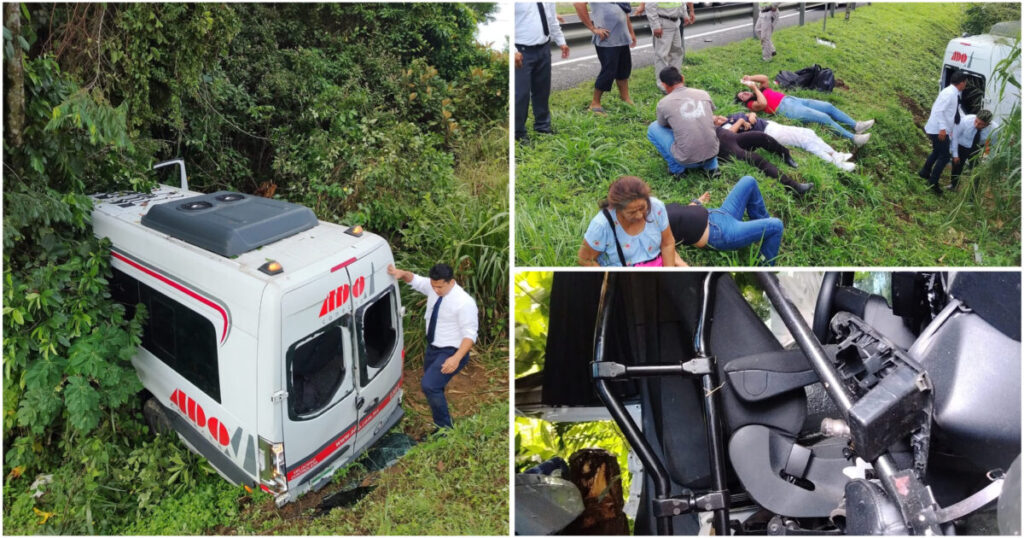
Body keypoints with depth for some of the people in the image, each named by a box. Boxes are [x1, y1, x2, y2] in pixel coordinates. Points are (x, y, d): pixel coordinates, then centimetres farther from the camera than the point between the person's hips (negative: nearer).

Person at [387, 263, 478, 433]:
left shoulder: (464, 302, -25)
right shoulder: (433, 287, -4)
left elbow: (470, 334, -22)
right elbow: (415, 280, 13)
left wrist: (457, 358, -33)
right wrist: (402, 274, -9)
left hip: (451, 353, -8)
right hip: (432, 348, 8)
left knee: (429, 385, -21)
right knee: (433, 387, 17)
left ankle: (445, 428, -4)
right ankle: (439, 424, 36)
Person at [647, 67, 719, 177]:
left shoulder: (663, 103, -4)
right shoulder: (703, 94, 5)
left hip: (687, 160, -4)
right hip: (712, 154, 4)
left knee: (653, 128, 14)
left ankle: (676, 168, 14)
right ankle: (712, 166, 21)